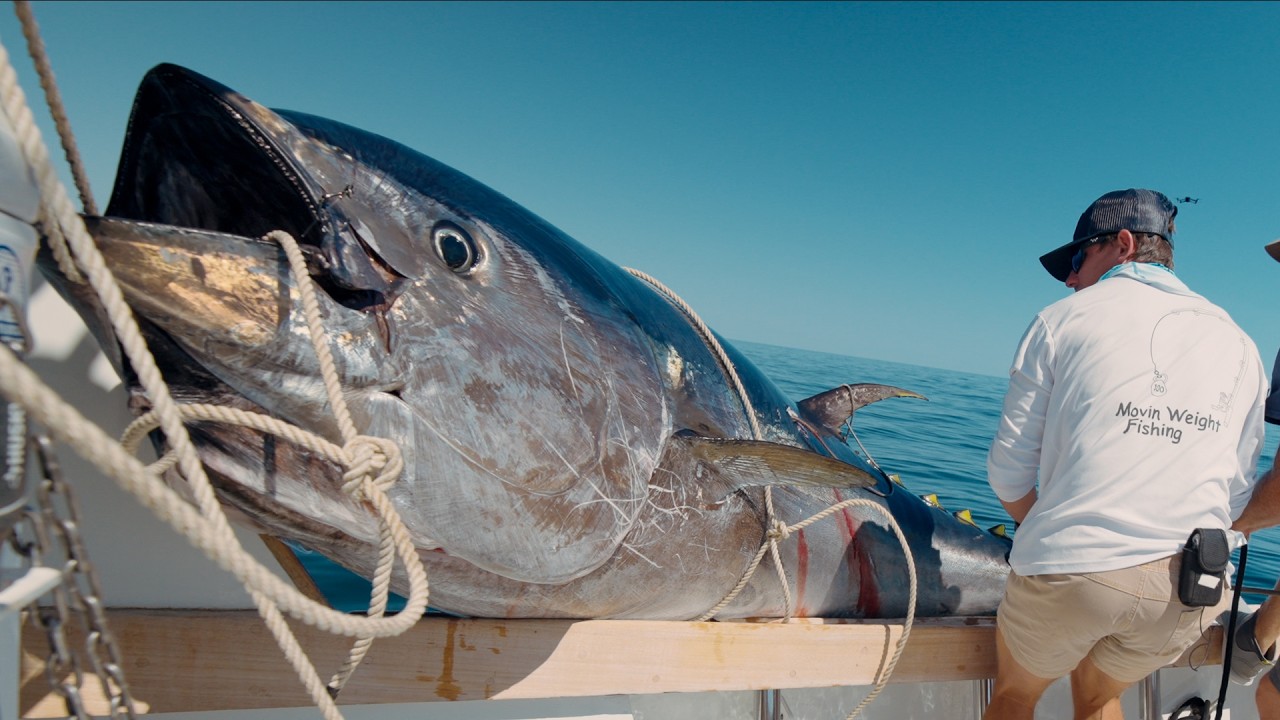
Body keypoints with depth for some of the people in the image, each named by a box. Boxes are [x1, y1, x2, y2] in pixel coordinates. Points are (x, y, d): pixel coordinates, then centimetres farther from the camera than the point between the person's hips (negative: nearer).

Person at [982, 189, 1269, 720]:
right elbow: (1237, 493, 11)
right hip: (1192, 590, 4)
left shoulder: (1063, 319, 2)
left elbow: (1008, 467, 2)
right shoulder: (1238, 344, 14)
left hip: (1068, 568, -4)